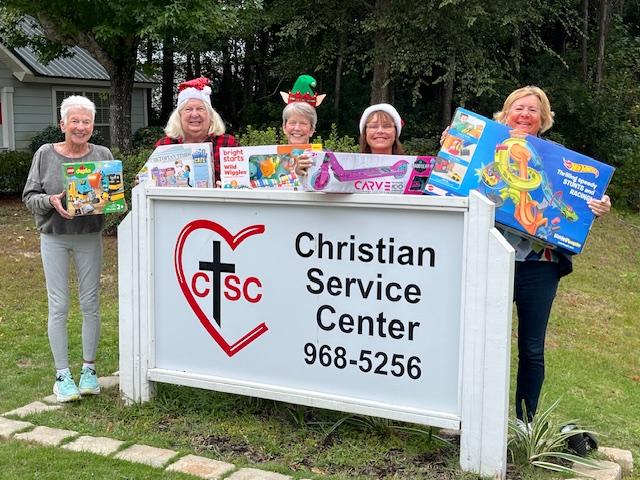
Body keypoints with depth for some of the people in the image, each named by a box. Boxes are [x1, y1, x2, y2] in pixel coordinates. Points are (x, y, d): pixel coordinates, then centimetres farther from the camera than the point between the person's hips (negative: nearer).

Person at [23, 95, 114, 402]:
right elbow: (29, 196, 0)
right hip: (54, 238, -1)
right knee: (58, 306, -1)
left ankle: (89, 370, 19)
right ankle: (62, 375, 9)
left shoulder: (103, 155, 2)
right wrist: (51, 201, -19)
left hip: (90, 238, 1)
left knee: (90, 304, 6)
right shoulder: (45, 154, -1)